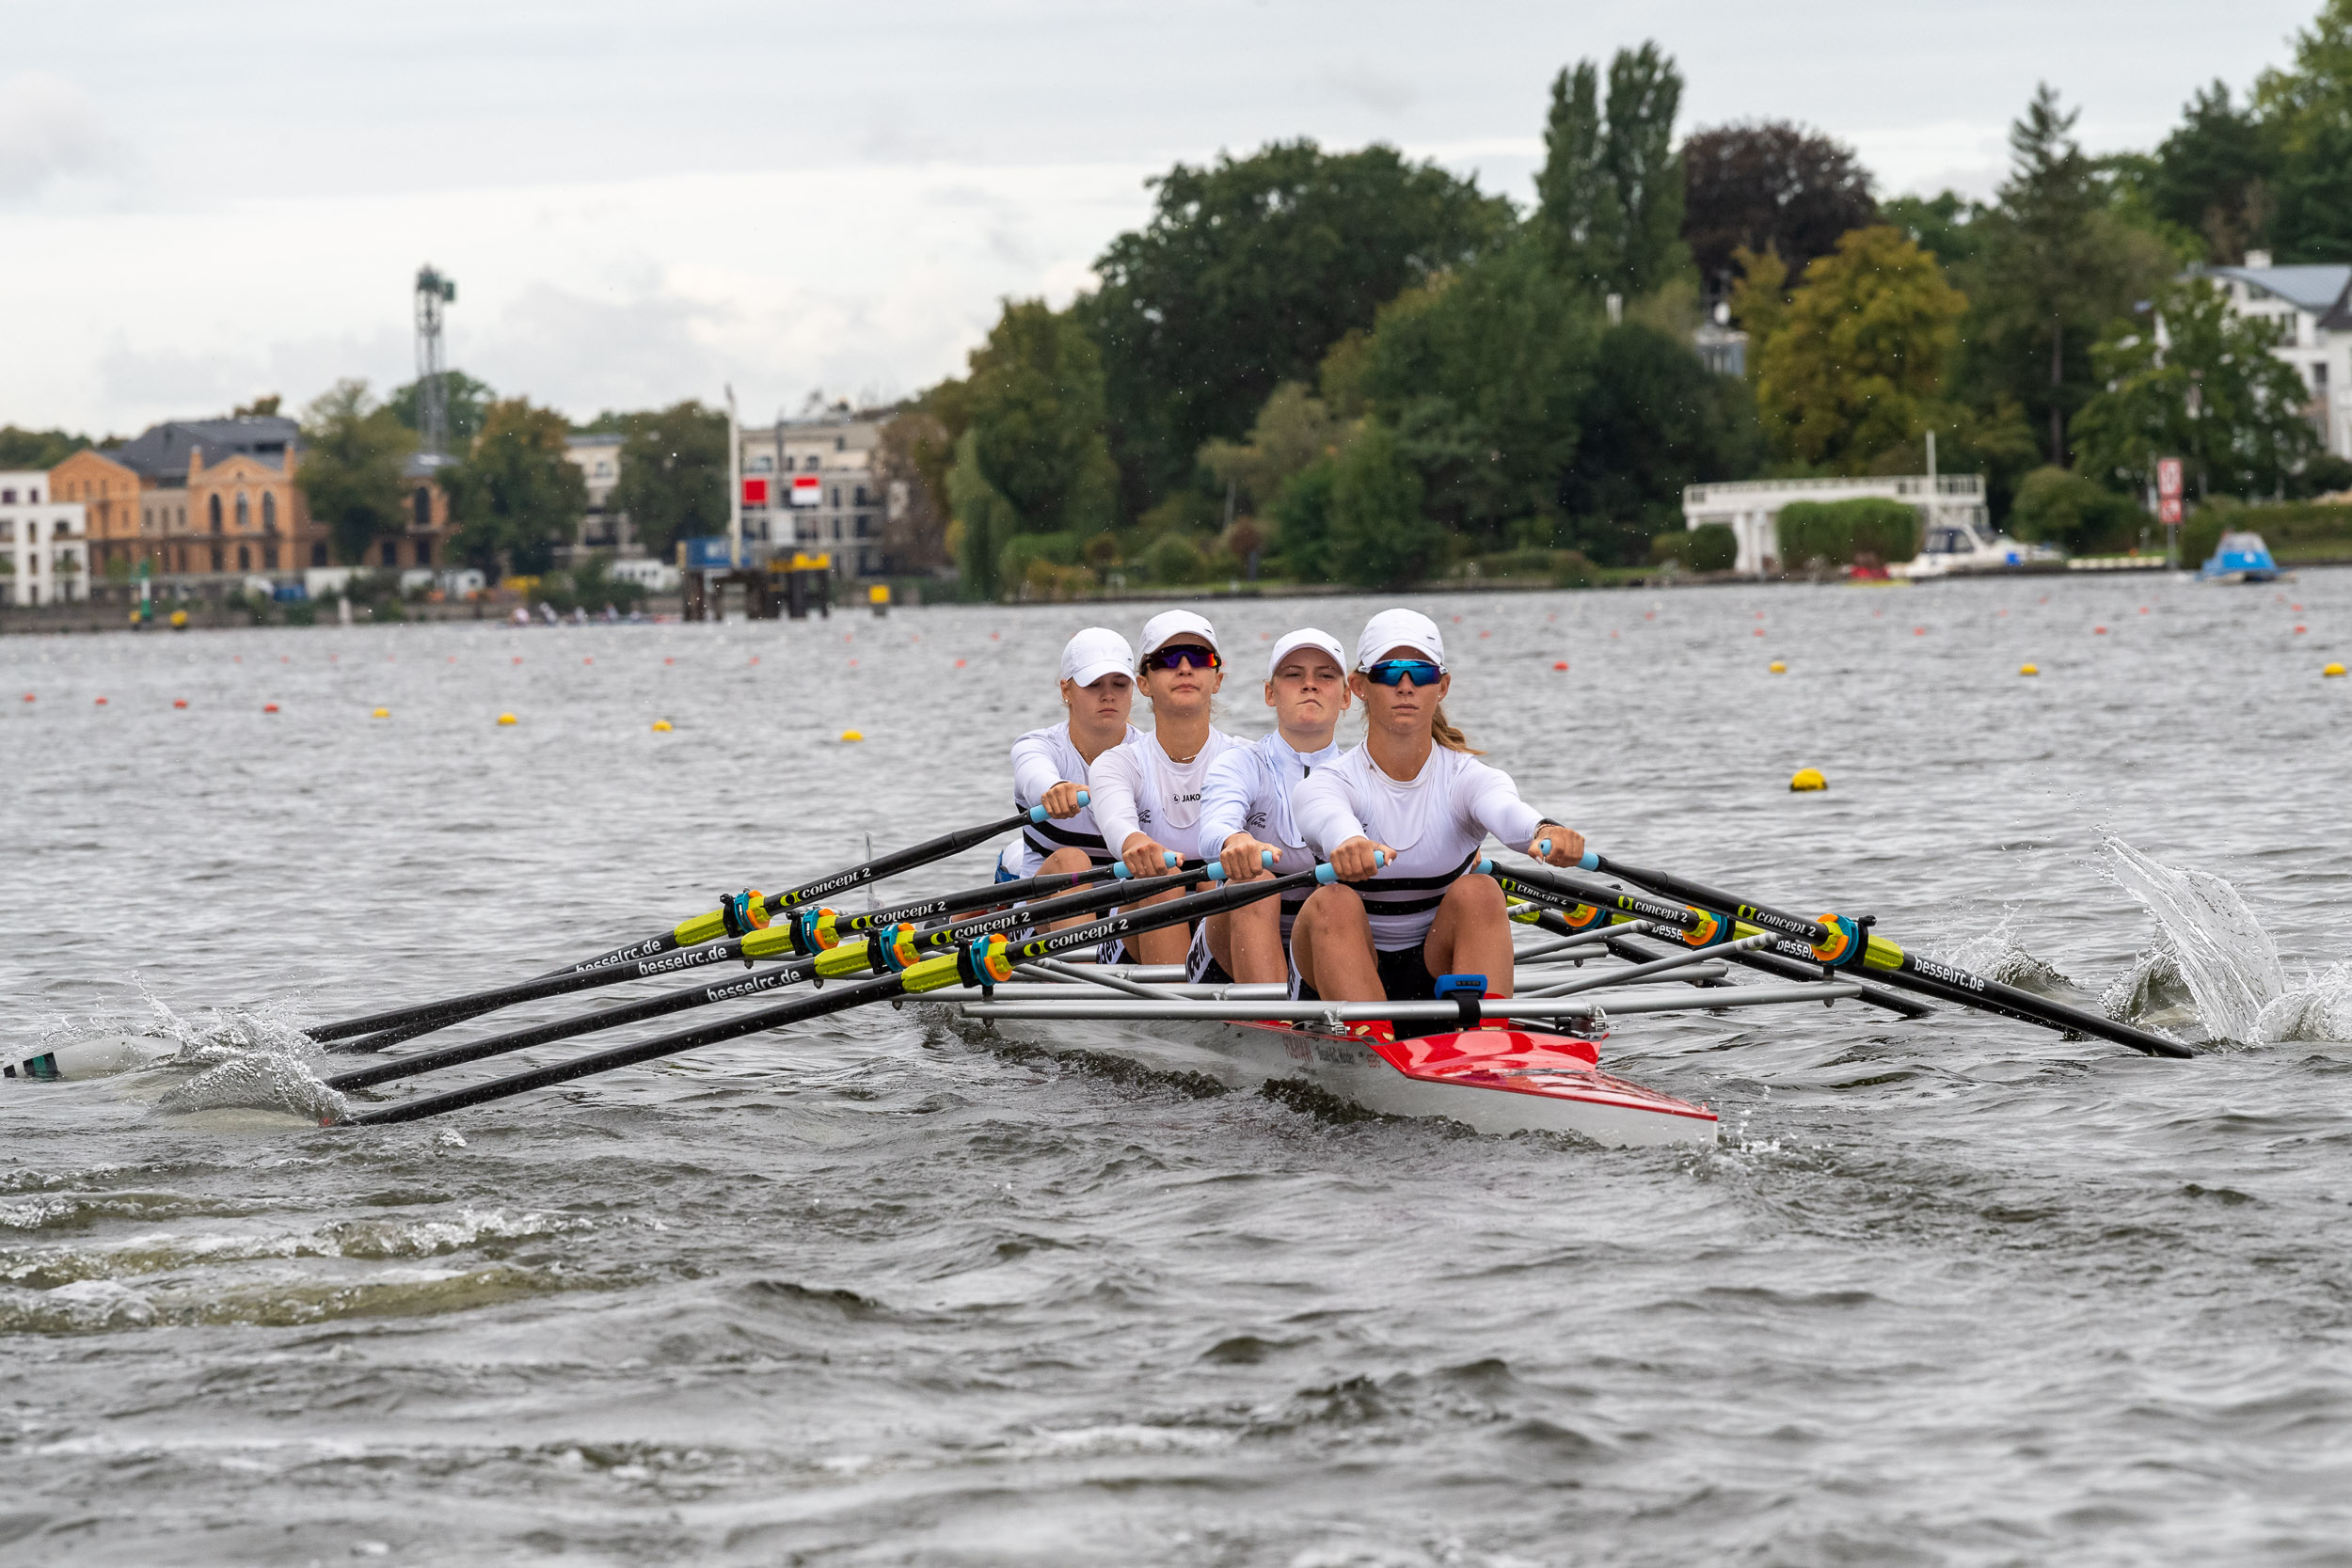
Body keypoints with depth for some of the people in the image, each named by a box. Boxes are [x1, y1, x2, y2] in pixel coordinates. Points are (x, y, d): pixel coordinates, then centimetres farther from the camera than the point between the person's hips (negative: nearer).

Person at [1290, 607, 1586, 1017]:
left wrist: (1545, 831, -54)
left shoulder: (1465, 779, -3)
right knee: (1334, 903, -30)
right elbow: (1327, 817, -33)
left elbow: (1505, 809, -29)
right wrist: (1349, 844, -59)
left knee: (1477, 892, -26)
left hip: (1436, 974, 1)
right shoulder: (1330, 782, -6)